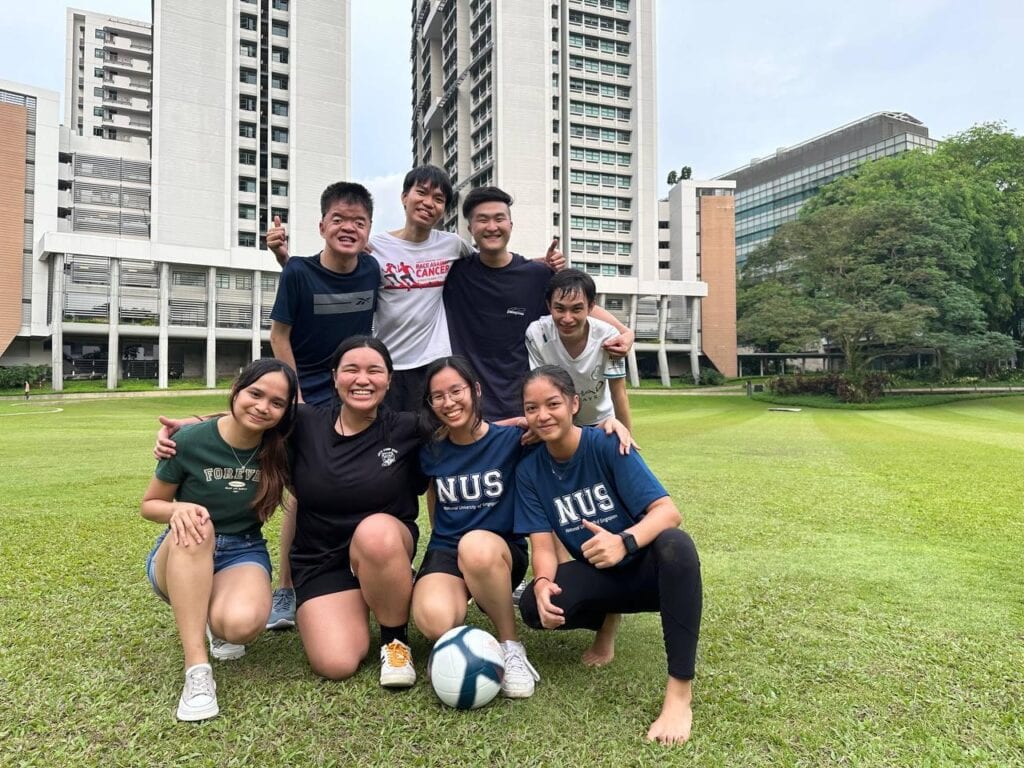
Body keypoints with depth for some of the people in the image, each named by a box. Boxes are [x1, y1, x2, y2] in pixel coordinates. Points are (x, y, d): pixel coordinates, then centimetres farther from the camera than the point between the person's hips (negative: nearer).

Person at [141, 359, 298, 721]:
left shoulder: (281, 449, -9)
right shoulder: (190, 441, -14)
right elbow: (149, 505, -3)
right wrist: (178, 509, -24)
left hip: (243, 555, 1)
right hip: (181, 558, 0)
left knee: (243, 623, -33)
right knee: (195, 528, -37)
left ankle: (217, 622, 7)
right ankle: (197, 670, -32)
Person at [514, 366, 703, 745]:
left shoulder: (607, 444, -17)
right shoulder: (529, 470, -6)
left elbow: (667, 511, -23)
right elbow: (542, 543, -9)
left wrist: (624, 542, -43)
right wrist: (543, 582, -32)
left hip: (644, 567, -3)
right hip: (599, 577, 3)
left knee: (675, 544, -37)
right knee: (535, 606, -26)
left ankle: (680, 690, -28)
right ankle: (607, 619, 8)